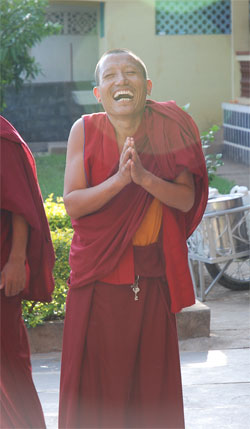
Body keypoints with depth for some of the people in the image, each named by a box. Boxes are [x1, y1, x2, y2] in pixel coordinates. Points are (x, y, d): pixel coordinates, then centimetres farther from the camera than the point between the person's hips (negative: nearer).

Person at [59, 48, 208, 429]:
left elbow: (187, 199, -8)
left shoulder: (168, 129, -3)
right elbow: (72, 204, -9)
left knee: (152, 376, 9)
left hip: (152, 275, 1)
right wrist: (118, 179, -24)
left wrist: (143, 176, -24)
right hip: (97, 275, -1)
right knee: (95, 374, 6)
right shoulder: (85, 130, -5)